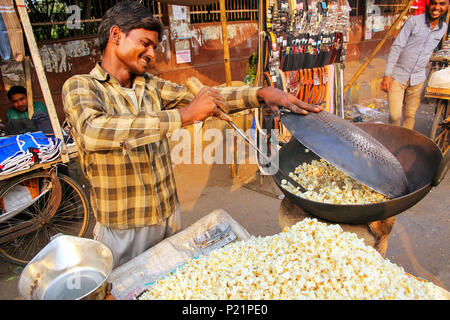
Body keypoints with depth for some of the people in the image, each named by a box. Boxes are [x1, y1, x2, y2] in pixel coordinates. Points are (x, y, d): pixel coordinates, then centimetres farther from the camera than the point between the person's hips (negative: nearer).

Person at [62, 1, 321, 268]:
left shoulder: (150, 86, 4)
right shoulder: (80, 86, -12)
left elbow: (206, 96, 2)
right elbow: (93, 131, -33)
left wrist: (262, 94, -14)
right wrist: (184, 115, -35)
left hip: (170, 216, 5)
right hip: (123, 229, -5)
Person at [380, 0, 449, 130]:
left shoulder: (443, 28, 7)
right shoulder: (414, 21, -8)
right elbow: (396, 47, -10)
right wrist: (387, 75, -16)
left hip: (417, 79, 4)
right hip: (398, 76, -4)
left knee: (410, 116, 9)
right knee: (394, 116, -8)